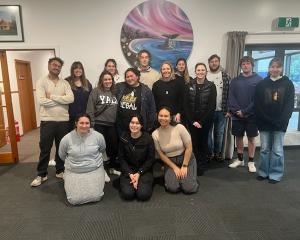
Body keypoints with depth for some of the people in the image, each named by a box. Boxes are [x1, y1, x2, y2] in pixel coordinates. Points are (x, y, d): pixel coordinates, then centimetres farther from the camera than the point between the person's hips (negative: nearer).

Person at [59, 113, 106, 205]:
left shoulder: (98, 136, -9)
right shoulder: (66, 139, -10)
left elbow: (102, 150, 12)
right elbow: (62, 156, 9)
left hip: (95, 170, 0)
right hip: (73, 172, 0)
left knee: (95, 197, -15)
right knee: (74, 199, -12)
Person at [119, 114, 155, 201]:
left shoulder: (148, 138, -8)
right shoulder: (123, 138, -3)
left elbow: (151, 159, -4)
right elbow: (121, 158, -1)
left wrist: (139, 173, -13)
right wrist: (130, 174, -13)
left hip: (144, 170, -1)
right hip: (128, 170, 1)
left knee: (143, 194, -19)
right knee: (127, 194, -19)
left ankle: (143, 183, 12)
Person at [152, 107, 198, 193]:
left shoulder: (179, 127, -20)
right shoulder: (155, 134, -13)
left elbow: (189, 148, -12)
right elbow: (161, 154, -3)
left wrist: (184, 166, -11)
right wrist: (175, 168, -6)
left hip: (186, 158, -1)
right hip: (170, 161, 2)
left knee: (189, 188, -15)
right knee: (172, 188, -17)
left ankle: (185, 174, 17)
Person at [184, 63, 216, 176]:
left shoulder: (211, 86, -3)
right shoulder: (189, 86, 1)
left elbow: (212, 106, -7)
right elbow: (186, 105, -1)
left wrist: (201, 122, -10)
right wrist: (193, 121, -9)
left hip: (206, 120, -1)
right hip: (192, 120, 1)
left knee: (203, 142, 8)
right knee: (194, 143, 1)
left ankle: (202, 166, 25)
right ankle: (195, 165, 19)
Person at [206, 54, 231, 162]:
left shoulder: (225, 76, 4)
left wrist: (228, 109, -5)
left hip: (221, 110, 1)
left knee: (219, 133, 11)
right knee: (208, 132, 7)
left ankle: (218, 153, 25)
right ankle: (209, 153, 21)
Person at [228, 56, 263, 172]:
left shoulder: (259, 80, -1)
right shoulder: (235, 81, 7)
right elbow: (231, 98, 1)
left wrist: (245, 111, -14)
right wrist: (237, 111, -14)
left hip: (252, 115, -2)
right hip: (237, 115, 3)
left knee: (251, 138, 5)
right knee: (238, 137, 10)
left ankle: (251, 161, 17)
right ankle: (240, 159, 25)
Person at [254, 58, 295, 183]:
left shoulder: (288, 84, 3)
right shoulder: (261, 84, 4)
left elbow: (289, 105, -3)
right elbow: (257, 105, -2)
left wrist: (281, 121, -15)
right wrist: (266, 120, -11)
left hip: (280, 123, -1)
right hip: (264, 122, 1)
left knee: (277, 150, 5)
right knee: (264, 149, 9)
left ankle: (275, 174, 17)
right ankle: (263, 172, 21)